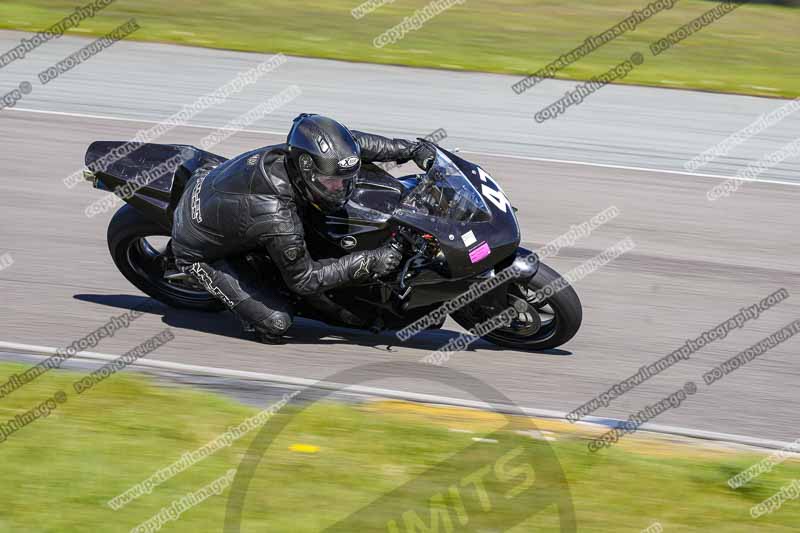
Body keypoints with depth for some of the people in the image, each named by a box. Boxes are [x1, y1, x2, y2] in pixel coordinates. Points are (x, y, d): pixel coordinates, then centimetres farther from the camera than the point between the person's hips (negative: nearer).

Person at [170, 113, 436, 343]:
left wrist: (412, 149, -6)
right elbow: (302, 279, -24)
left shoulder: (294, 153, -22)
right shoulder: (278, 218, -40)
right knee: (276, 323, -14)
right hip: (202, 254, -8)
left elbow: (354, 143, -2)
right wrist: (367, 263, -28)